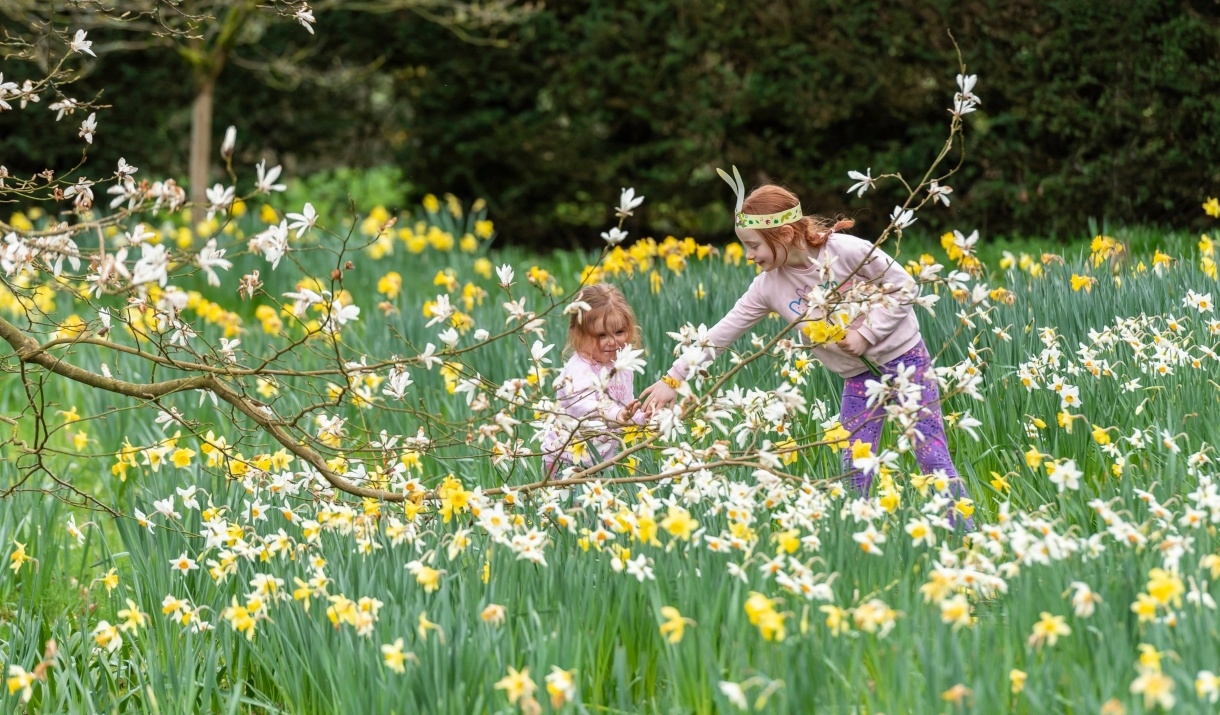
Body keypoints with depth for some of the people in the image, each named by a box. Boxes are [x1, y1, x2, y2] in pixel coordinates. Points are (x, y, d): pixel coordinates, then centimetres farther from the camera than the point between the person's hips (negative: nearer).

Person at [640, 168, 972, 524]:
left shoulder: (847, 251, -21)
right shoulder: (769, 286, -7)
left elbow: (906, 289, -12)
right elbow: (723, 332, -3)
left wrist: (866, 333, -19)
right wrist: (674, 378, -5)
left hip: (904, 356, -5)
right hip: (859, 375, 5)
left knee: (931, 454, -4)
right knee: (854, 469, -3)